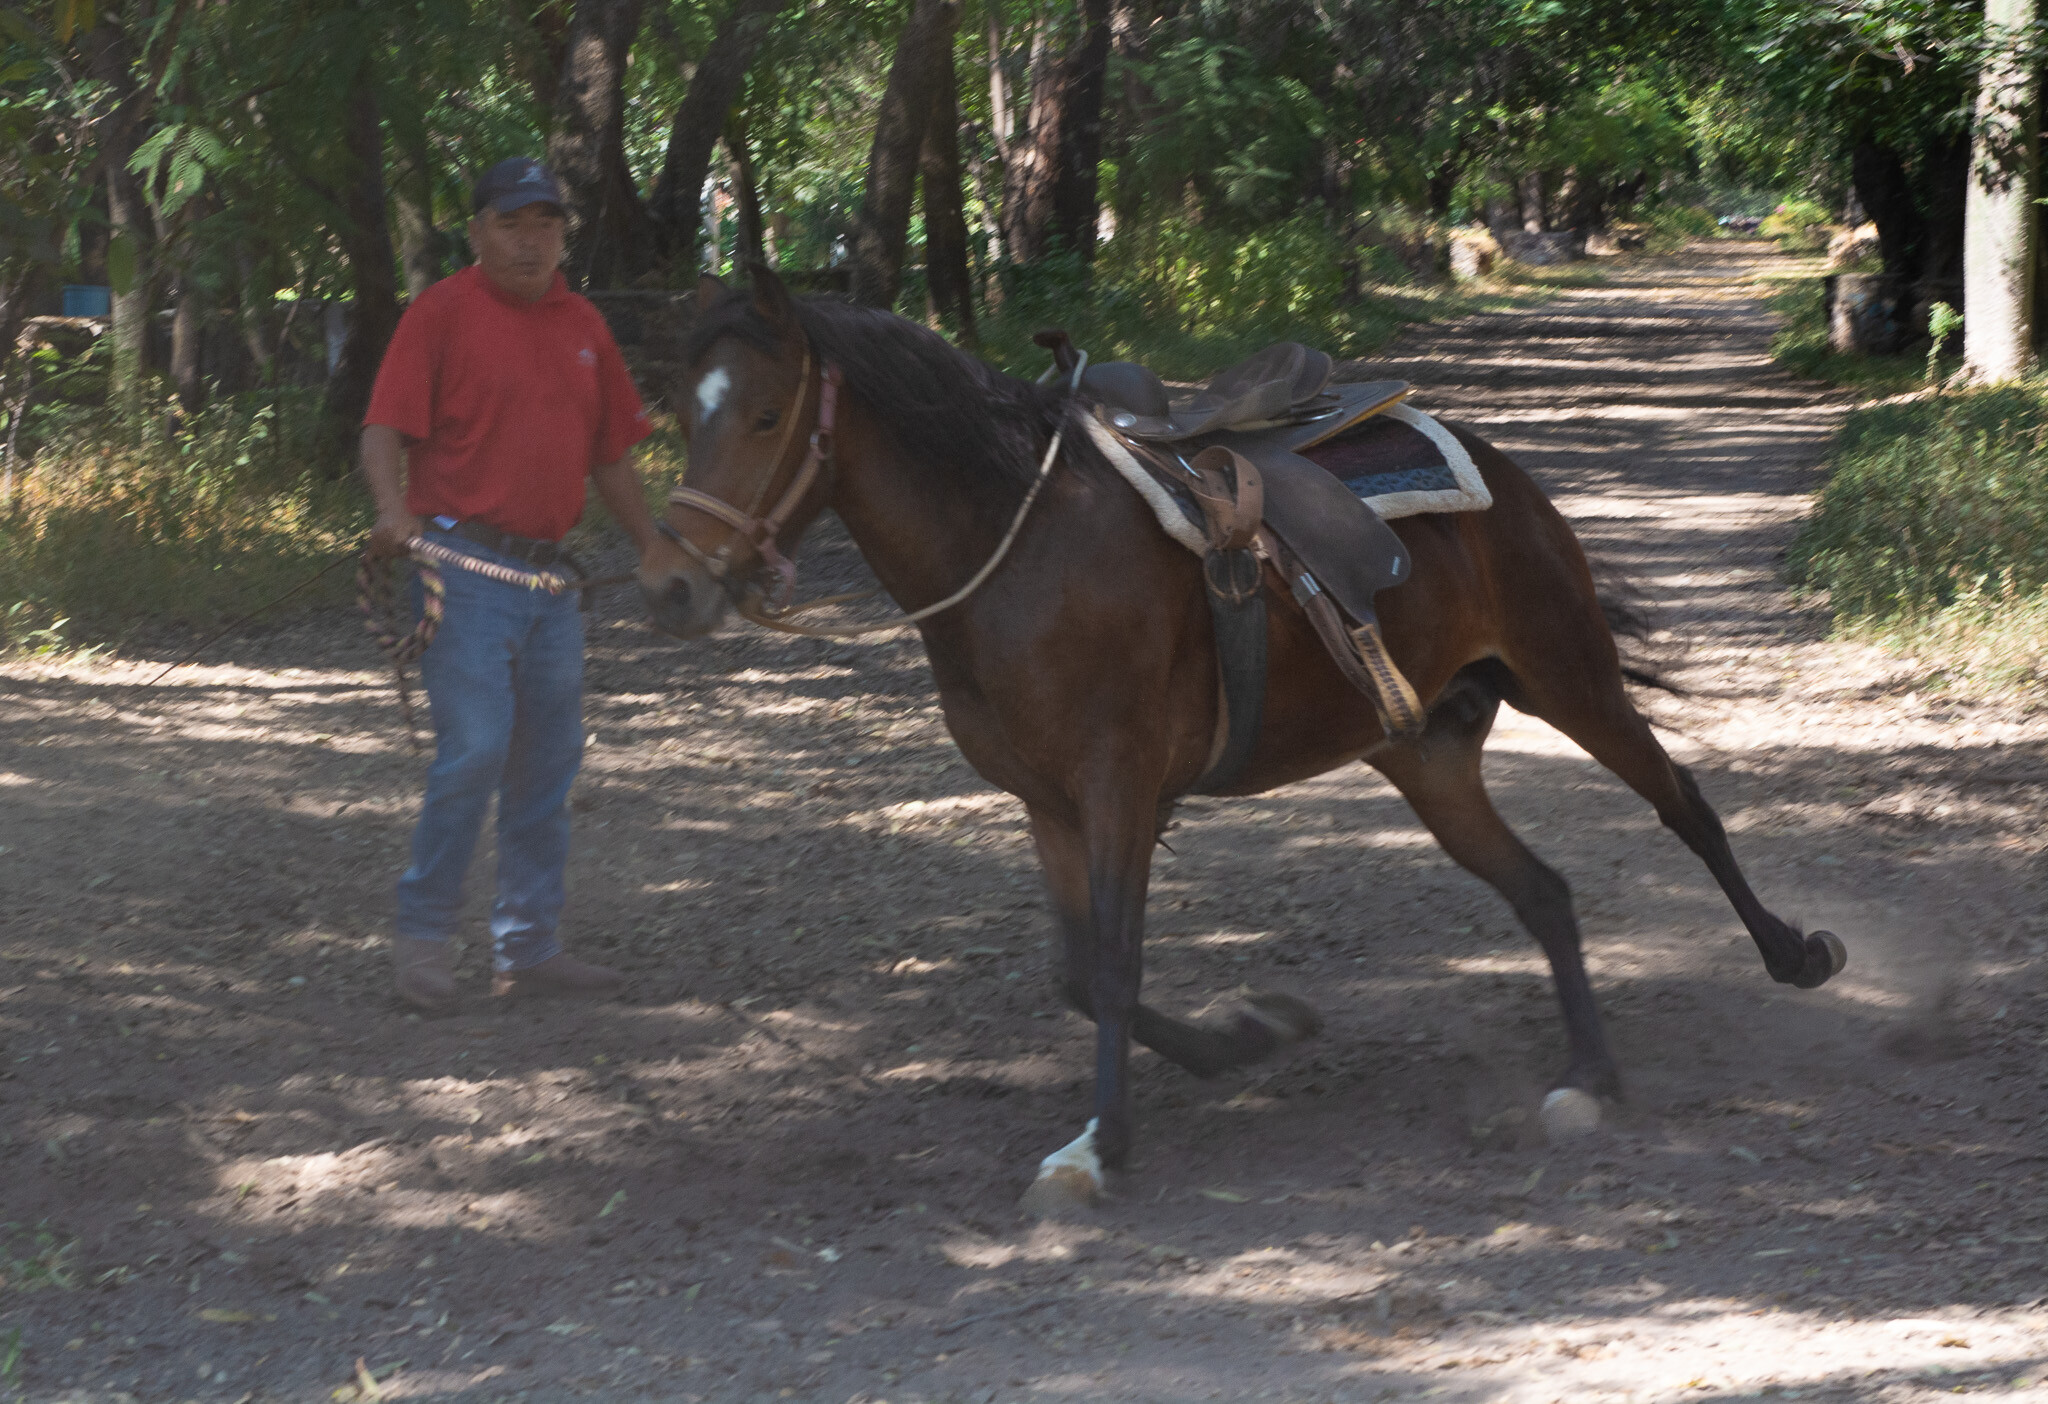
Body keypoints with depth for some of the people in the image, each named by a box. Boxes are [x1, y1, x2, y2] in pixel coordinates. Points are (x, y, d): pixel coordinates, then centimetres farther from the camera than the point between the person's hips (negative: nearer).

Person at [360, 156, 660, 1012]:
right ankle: (423, 933, -2)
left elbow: (610, 457, 21)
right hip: (466, 562, -7)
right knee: (474, 750, -15)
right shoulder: (442, 313, -4)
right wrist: (394, 511, -28)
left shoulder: (583, 325, 15)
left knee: (548, 765, 9)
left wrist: (656, 551, 18)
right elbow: (385, 429, -11)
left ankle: (530, 948, 17)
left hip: (550, 572, 7)